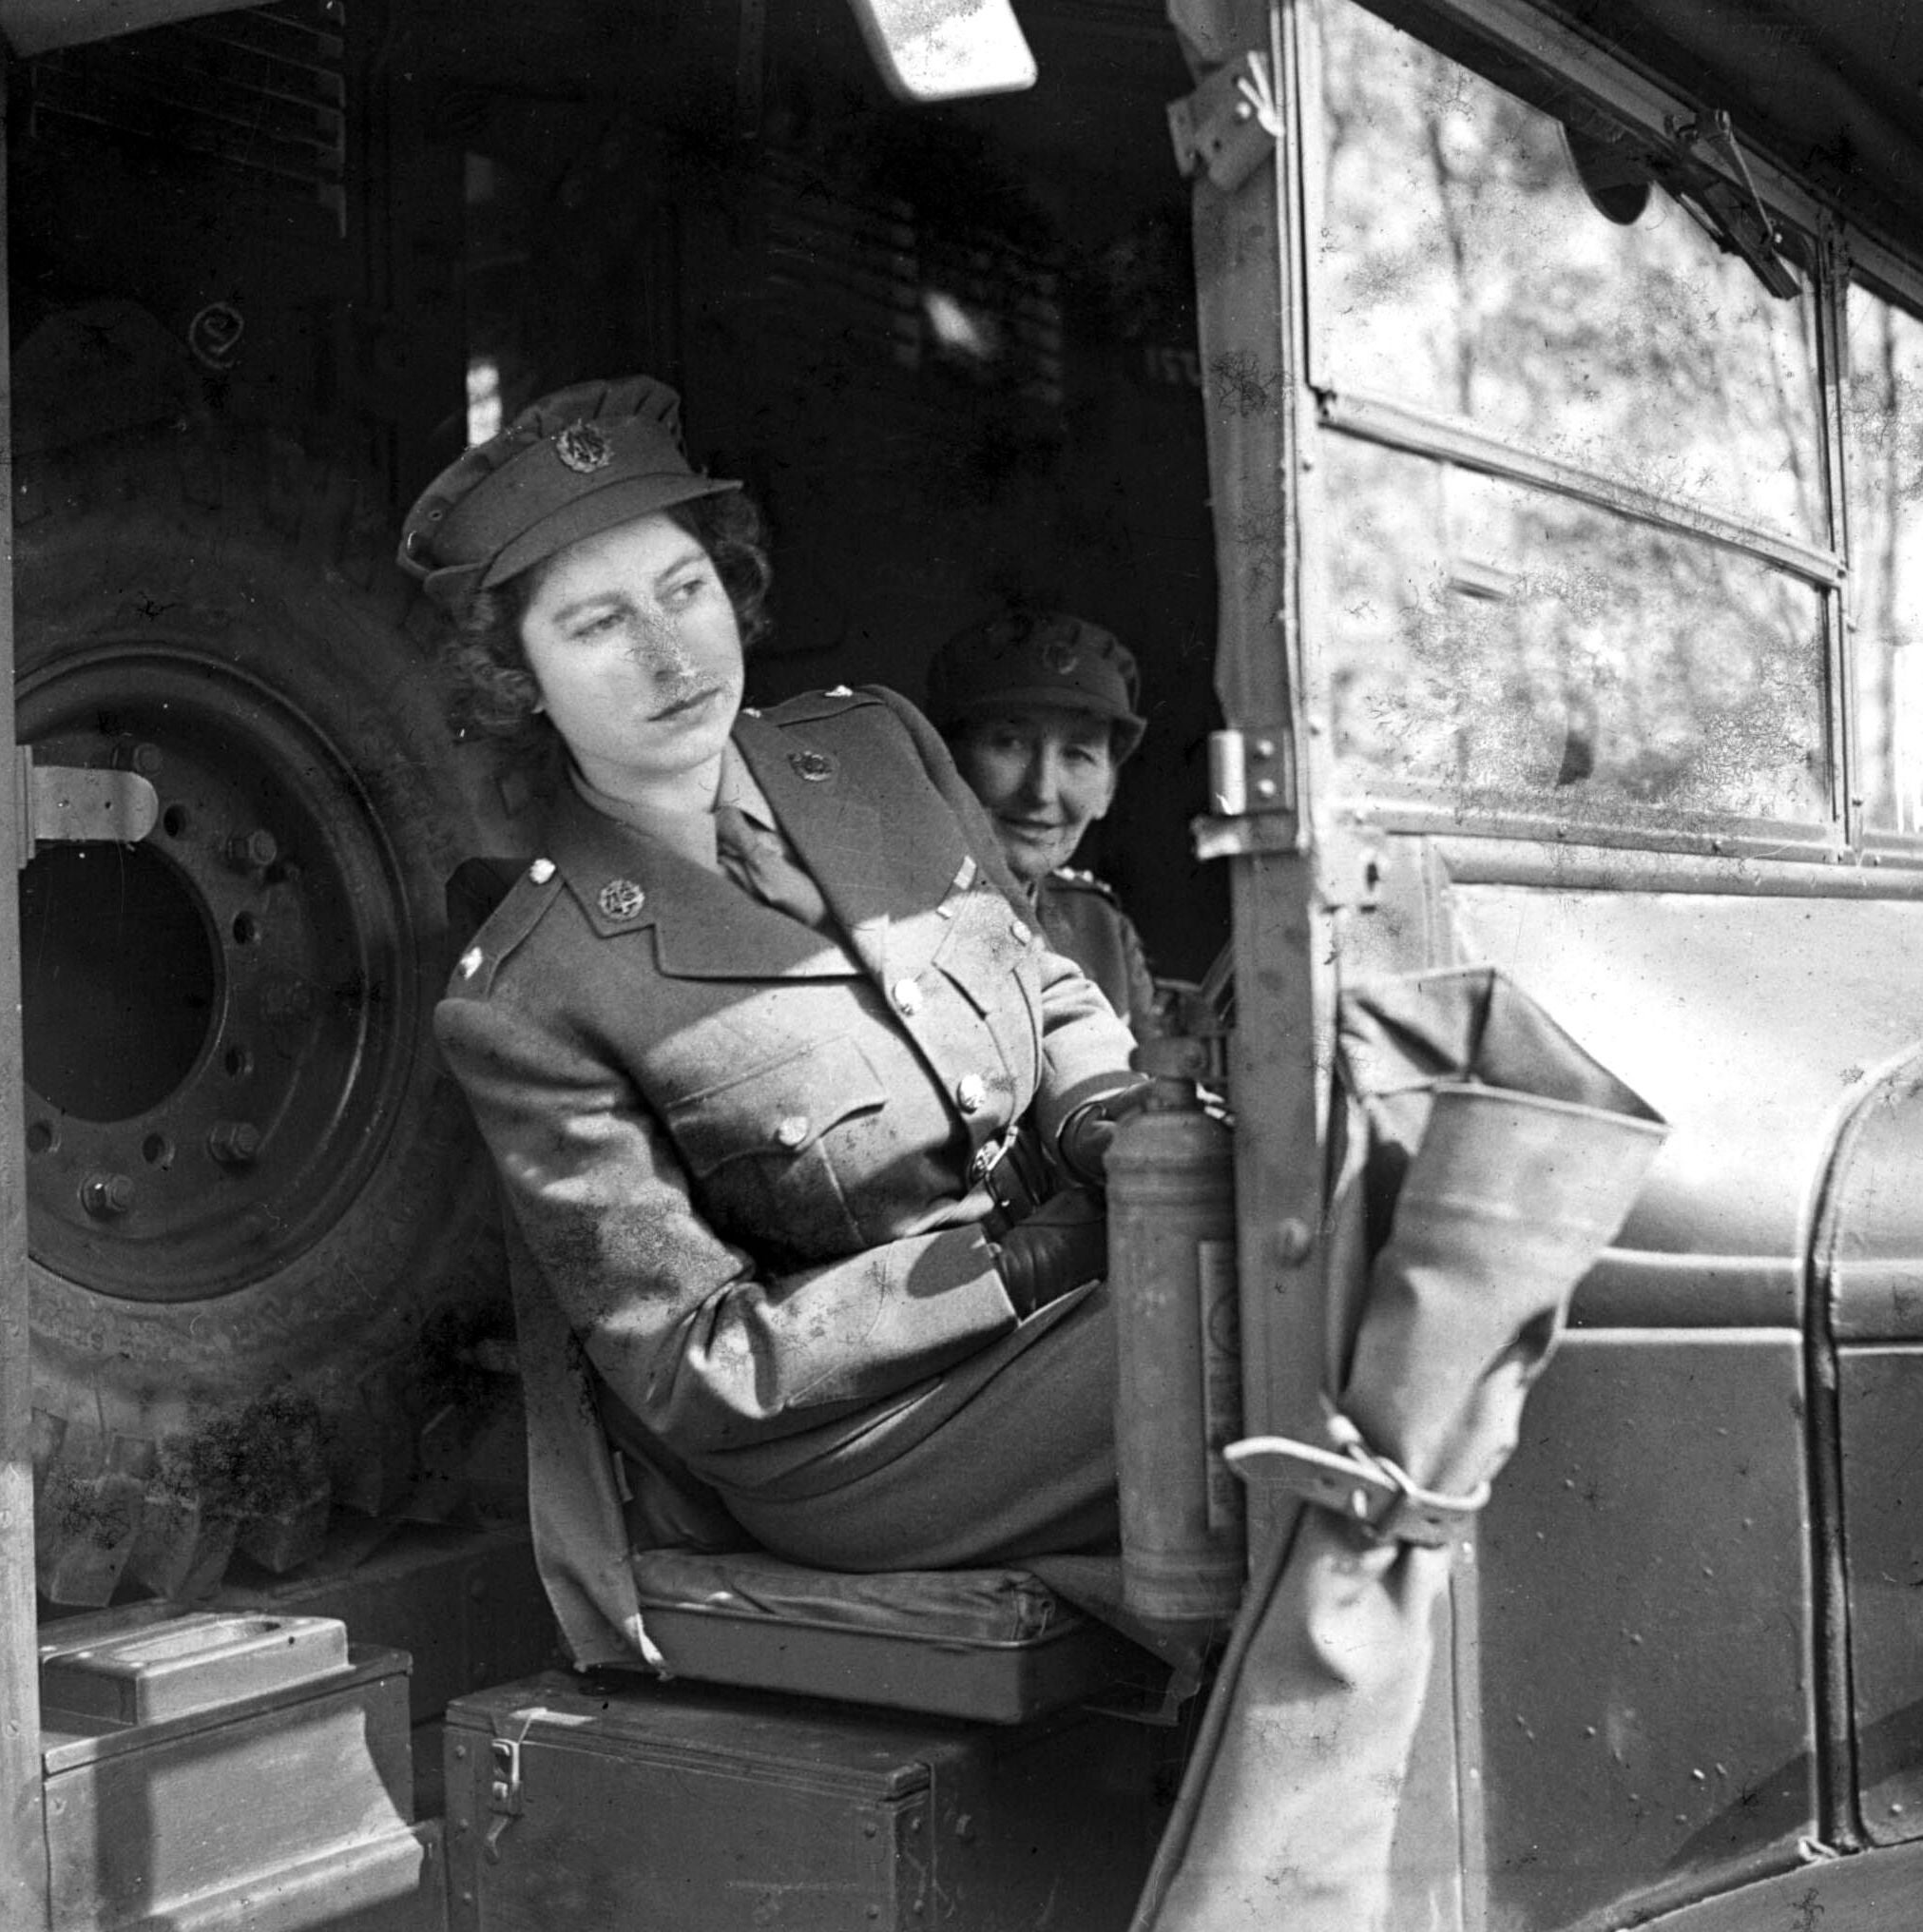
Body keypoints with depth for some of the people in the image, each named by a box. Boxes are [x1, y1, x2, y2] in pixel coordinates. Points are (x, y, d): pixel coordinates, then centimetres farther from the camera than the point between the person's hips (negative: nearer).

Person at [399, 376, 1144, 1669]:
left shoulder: (877, 746, 5)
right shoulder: (530, 1002, -13)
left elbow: (1047, 994, 15)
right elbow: (700, 1369, -13)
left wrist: (1118, 1135, -9)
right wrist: (1043, 1257, -20)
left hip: (1038, 1298, 7)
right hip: (850, 1443, -6)